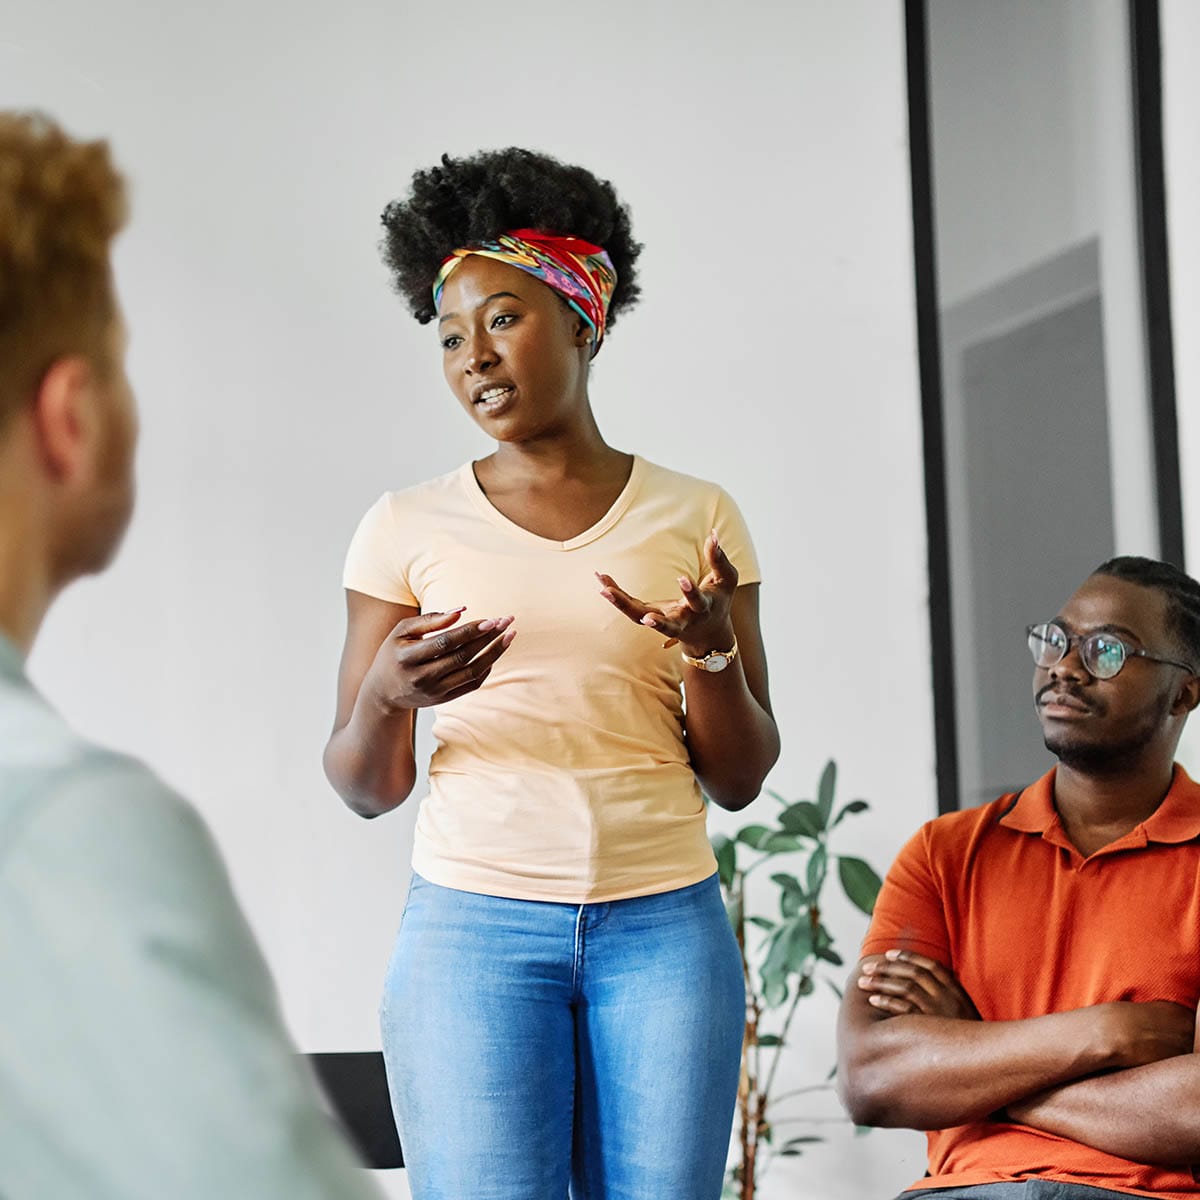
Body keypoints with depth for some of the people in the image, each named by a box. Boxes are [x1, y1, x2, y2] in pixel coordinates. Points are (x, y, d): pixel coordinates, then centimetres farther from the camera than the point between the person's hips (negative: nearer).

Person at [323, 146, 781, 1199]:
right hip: (475, 923, -1)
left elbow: (739, 779, 7)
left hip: (664, 923, 1)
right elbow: (366, 789, 5)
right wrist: (386, 698, -16)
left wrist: (710, 647, -12)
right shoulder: (410, 528, 4)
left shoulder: (695, 518, 6)